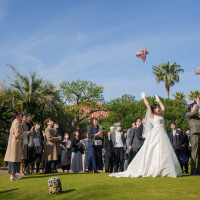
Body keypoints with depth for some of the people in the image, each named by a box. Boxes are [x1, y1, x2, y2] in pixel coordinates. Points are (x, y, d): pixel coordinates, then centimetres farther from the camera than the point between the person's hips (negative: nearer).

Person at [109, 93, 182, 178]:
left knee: (165, 152, 2)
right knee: (155, 152, -10)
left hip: (163, 135, 7)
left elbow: (163, 108, 36)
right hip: (156, 135, -7)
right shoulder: (151, 115, 2)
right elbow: (147, 105, 0)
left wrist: (158, 100, 41)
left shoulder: (160, 115, 21)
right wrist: (144, 97, 12)